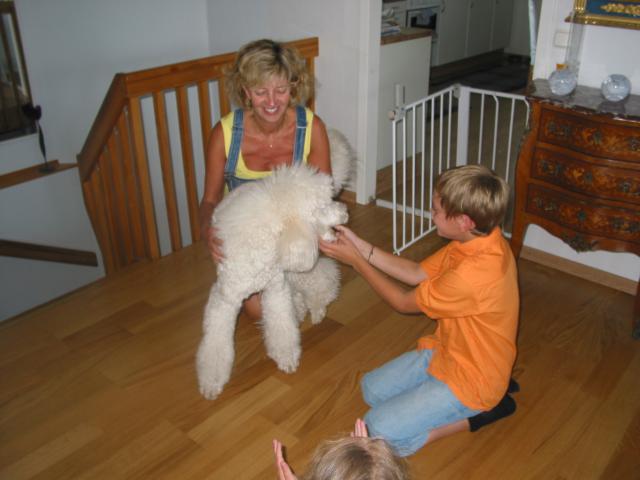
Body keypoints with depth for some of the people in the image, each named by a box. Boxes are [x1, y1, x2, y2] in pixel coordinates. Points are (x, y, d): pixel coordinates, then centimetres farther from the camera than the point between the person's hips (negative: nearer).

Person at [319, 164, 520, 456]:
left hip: (471, 379, -9)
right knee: (372, 389, 15)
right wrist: (360, 247, -6)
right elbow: (417, 274, 1)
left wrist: (355, 260, -13)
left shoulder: (475, 274, -37)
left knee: (380, 432, -12)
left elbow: (404, 302, -21)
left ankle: (481, 411, 2)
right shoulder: (479, 239, -9)